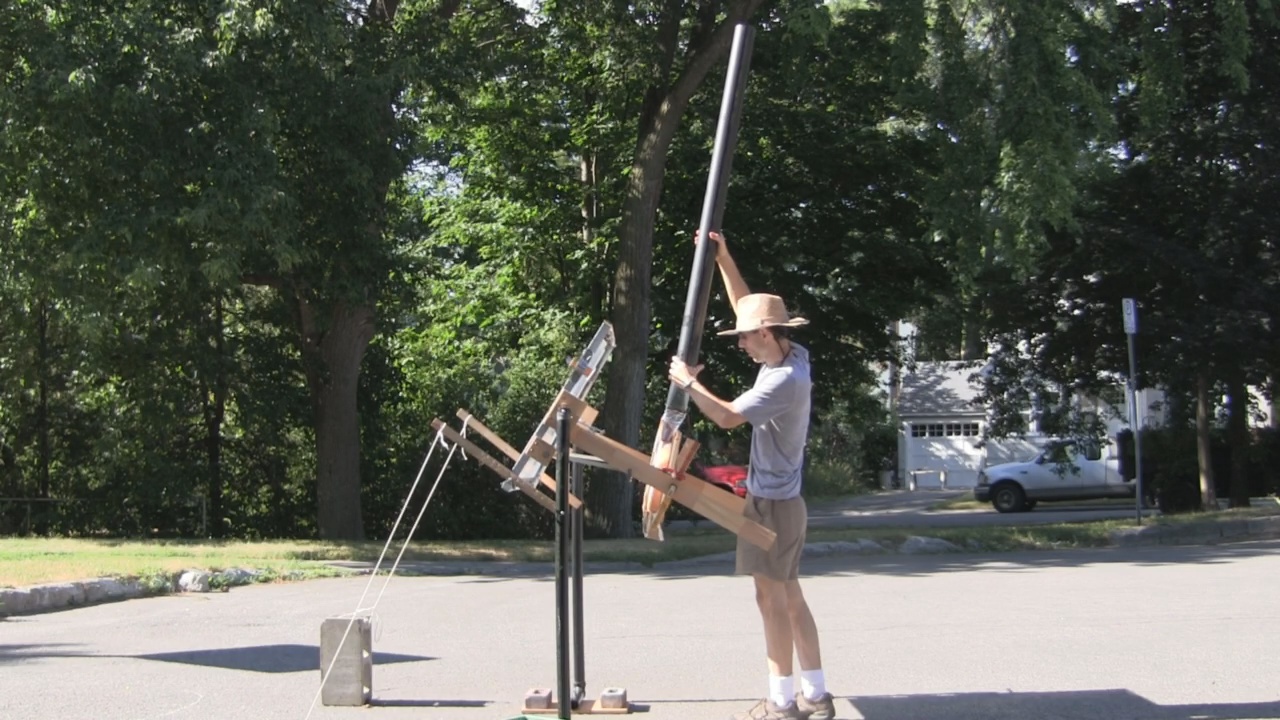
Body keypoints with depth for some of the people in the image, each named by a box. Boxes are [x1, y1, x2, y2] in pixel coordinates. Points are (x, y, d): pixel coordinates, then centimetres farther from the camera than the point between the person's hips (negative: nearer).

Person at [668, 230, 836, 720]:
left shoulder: (784, 380, -22)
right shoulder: (794, 355, 5)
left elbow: (727, 417, -22)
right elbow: (747, 305, 14)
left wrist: (688, 383, -8)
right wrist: (723, 259, 11)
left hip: (773, 502, -10)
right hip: (779, 499, 10)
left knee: (772, 599, -5)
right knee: (790, 598, 12)